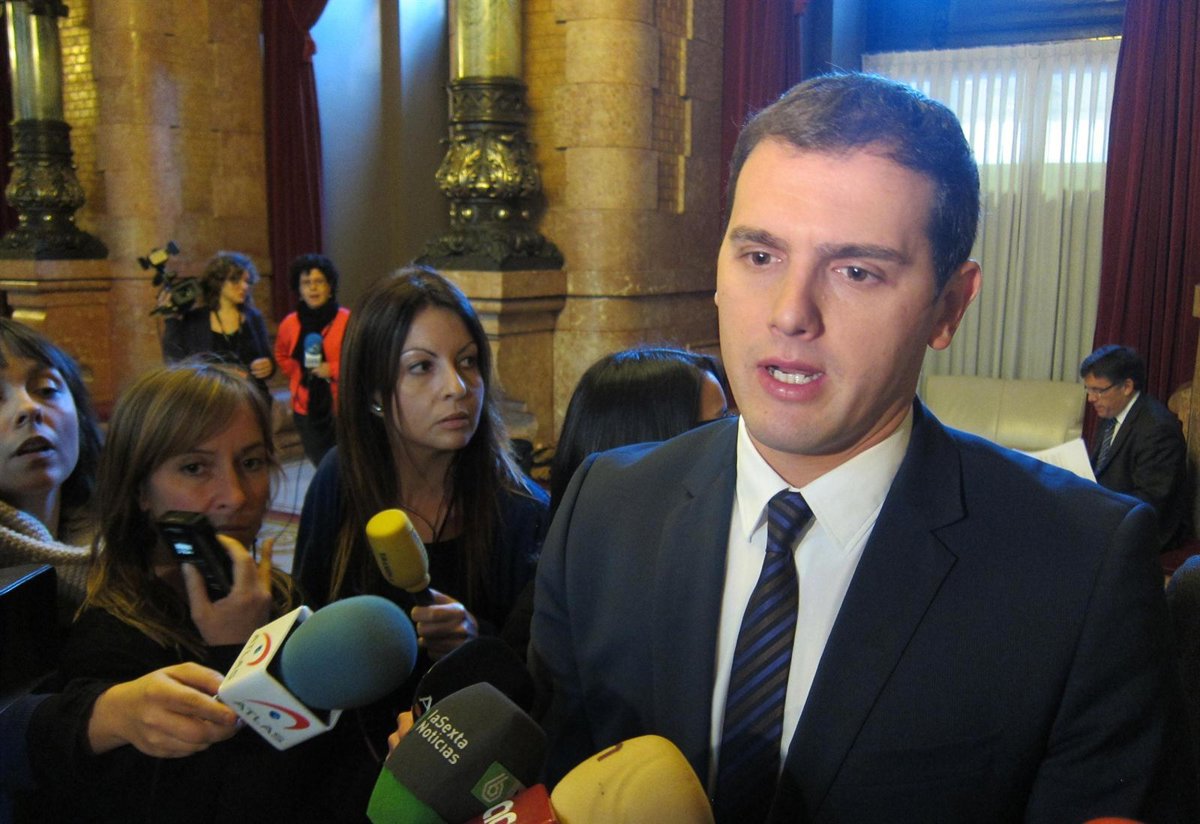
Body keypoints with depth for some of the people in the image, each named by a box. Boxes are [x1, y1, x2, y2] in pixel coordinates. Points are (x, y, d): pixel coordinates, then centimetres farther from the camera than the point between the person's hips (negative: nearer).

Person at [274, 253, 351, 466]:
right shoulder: (290, 324, 4)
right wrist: (298, 374, 9)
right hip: (306, 407, 4)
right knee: (320, 463, 12)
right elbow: (281, 357, 23)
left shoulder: (347, 321, -10)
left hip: (342, 406, -4)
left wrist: (334, 369, -14)